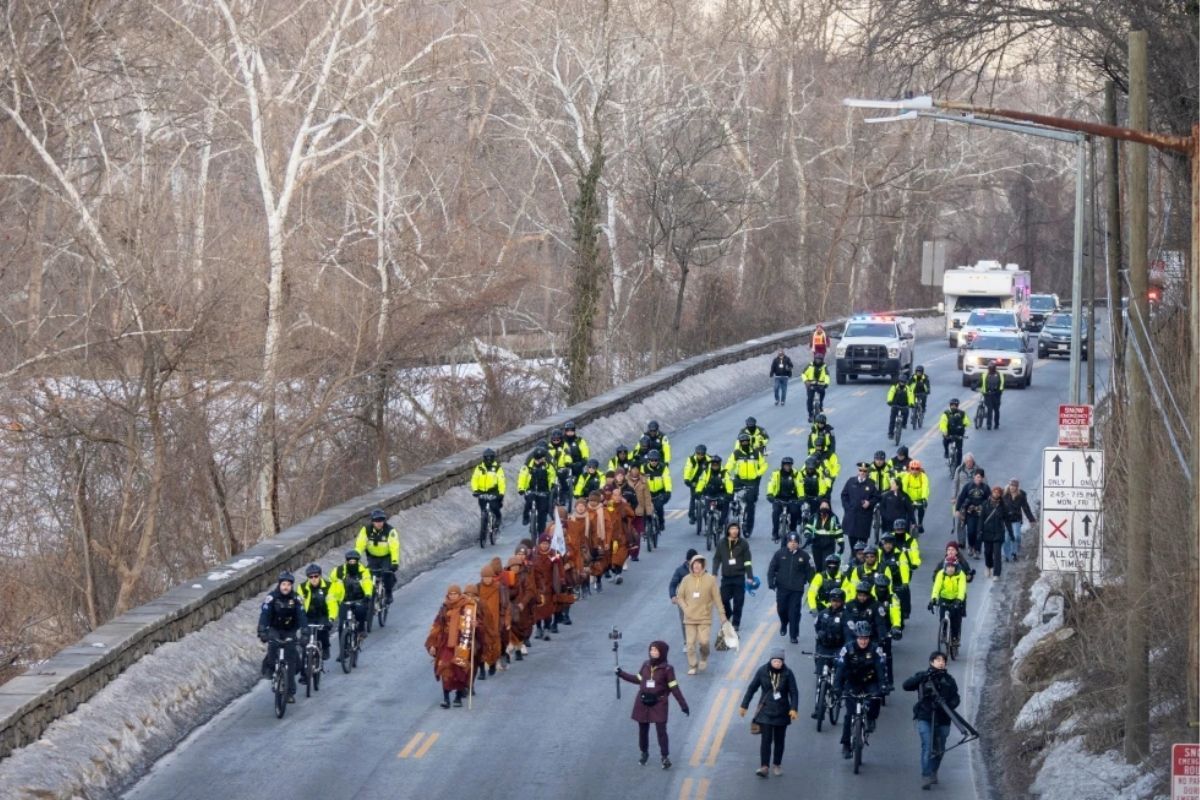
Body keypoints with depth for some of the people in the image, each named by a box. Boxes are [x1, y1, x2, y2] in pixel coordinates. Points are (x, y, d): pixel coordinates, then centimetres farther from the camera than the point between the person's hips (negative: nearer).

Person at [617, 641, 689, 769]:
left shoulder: (667, 669, -10)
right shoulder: (646, 665, 1)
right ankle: (644, 753, 31)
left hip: (659, 703, -4)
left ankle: (665, 757, 3)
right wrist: (622, 674, 15)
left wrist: (683, 704, -8)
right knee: (643, 730, 13)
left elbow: (674, 688, -6)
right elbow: (638, 679, 16)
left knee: (661, 731, -6)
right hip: (643, 702, 4)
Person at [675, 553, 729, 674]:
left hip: (705, 618, -2)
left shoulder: (710, 580, -3)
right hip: (690, 618, 2)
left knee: (704, 641, -11)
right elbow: (680, 597, 6)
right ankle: (692, 666, 11)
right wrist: (686, 608, -9)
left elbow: (717, 598, 0)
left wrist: (722, 615, 1)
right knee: (690, 643, -1)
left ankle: (704, 658, 20)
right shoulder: (686, 580, 1)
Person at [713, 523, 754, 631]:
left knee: (738, 601, 1)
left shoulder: (743, 544, 0)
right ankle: (727, 616, 28)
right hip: (726, 577, 1)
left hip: (739, 577, -1)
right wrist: (714, 574, 1)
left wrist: (750, 576, -3)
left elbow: (747, 561, 2)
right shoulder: (721, 544, 4)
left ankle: (736, 623, 11)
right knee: (724, 599, 0)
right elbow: (716, 560, 8)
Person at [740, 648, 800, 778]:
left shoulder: (788, 673, -10)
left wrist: (794, 708, -20)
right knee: (766, 739, -7)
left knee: (779, 740, 10)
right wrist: (744, 706, 2)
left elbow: (794, 692, -8)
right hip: (765, 711, 0)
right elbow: (752, 688, 1)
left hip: (781, 712, 0)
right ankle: (764, 767, -9)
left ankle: (777, 765, 25)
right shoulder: (762, 671, -8)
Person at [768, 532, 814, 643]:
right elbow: (772, 568, 3)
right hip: (782, 588, 1)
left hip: (797, 589, -1)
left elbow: (809, 571, 6)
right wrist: (771, 582, -8)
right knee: (781, 609, 9)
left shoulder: (804, 556, 2)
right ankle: (783, 625, 40)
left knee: (794, 613, -5)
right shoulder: (780, 553, 2)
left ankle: (794, 635, 1)